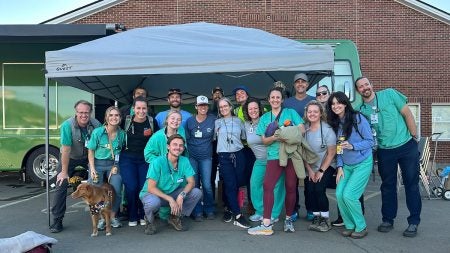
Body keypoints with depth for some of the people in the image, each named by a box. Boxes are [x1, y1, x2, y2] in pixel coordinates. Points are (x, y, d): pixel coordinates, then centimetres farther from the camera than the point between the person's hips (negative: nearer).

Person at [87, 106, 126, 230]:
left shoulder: (122, 133, -5)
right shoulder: (97, 132, -10)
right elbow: (91, 151, -4)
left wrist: (116, 166, -6)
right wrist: (92, 169, -10)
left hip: (113, 165, 1)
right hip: (98, 164, -1)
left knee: (116, 191, -9)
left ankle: (112, 216, 13)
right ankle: (101, 218, 16)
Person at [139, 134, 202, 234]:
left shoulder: (184, 161, -9)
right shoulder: (157, 162, -22)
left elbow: (191, 182, -9)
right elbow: (151, 188, -22)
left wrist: (181, 195, -28)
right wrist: (169, 199, -30)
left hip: (173, 194, 5)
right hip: (152, 193, -4)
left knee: (197, 193, -15)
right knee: (154, 202, -39)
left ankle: (176, 217, 7)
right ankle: (150, 221, -1)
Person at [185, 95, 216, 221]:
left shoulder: (213, 119, -2)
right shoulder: (189, 121, 1)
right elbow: (186, 139, 7)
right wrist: (187, 152, 4)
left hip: (206, 157, -1)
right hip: (192, 156, 1)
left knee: (207, 185, -3)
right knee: (194, 184, 3)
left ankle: (209, 210, 17)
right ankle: (197, 212, 15)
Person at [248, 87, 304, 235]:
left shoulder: (291, 112, 9)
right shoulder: (264, 118, 15)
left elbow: (302, 129, 0)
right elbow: (264, 140, 10)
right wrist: (274, 137, -13)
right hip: (274, 156, 1)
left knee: (290, 187, 3)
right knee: (267, 186, -13)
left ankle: (288, 219, 22)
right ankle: (266, 224, -12)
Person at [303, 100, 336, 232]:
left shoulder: (327, 129, -15)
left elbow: (331, 153, -11)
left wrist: (321, 171, -10)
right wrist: (309, 170, -4)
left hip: (326, 167, -3)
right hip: (310, 168, 4)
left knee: (319, 189, -16)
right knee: (309, 190, -9)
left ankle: (326, 219, 2)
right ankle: (316, 217, 10)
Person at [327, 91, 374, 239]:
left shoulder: (358, 118, -13)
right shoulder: (335, 123, 4)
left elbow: (370, 141, -12)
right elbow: (338, 148, 6)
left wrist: (352, 146, -26)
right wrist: (339, 167, -1)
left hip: (363, 164, -5)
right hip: (346, 165, 5)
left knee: (349, 195, -14)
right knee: (339, 194, -9)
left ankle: (361, 227, 8)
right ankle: (350, 225, 11)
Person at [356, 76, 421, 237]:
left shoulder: (389, 94, -4)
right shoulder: (360, 109, 1)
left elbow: (407, 113, -3)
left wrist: (414, 136, -4)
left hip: (406, 146, -2)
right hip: (384, 151, 2)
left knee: (411, 184, 4)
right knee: (387, 186, 11)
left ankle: (414, 222, 15)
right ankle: (388, 220, 24)